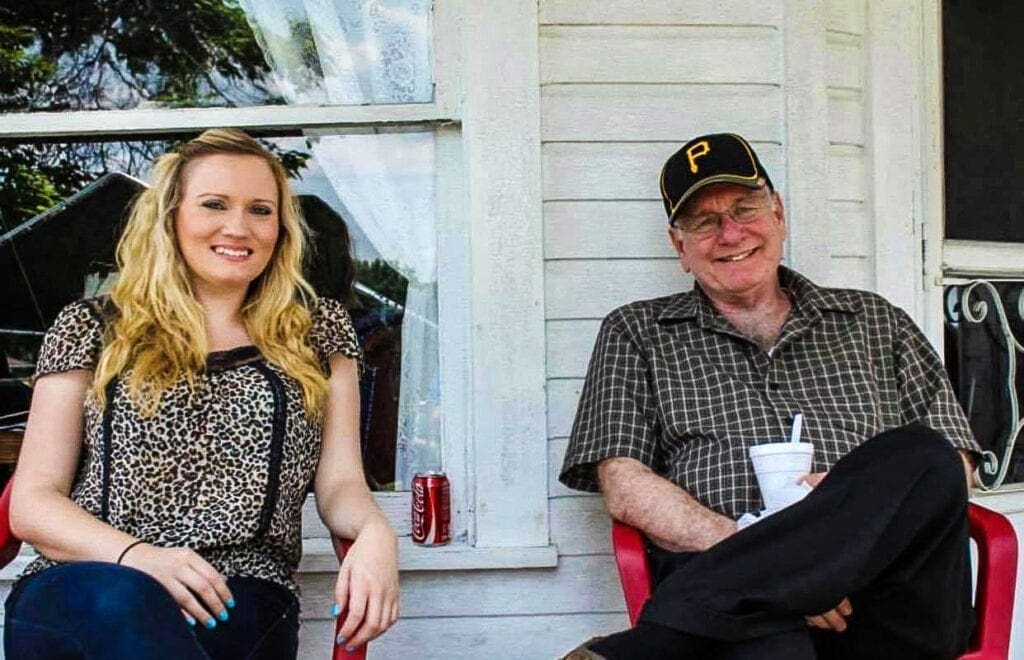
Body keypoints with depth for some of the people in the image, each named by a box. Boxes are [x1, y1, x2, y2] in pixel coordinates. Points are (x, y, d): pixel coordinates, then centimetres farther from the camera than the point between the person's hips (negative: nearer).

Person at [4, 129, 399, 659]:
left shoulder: (318, 330, 18)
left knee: (129, 610, -36)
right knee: (112, 598, -38)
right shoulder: (91, 328, 14)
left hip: (241, 599, 0)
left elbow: (339, 481, 11)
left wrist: (375, 532, -14)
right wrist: (133, 554, -13)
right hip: (76, 585, 0)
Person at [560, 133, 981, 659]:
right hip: (731, 583, -6)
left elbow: (954, 466, 16)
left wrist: (865, 497, -7)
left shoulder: (875, 324, 24)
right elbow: (625, 487, 4)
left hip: (889, 593, 6)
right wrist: (765, 559, -12)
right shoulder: (637, 334, 17)